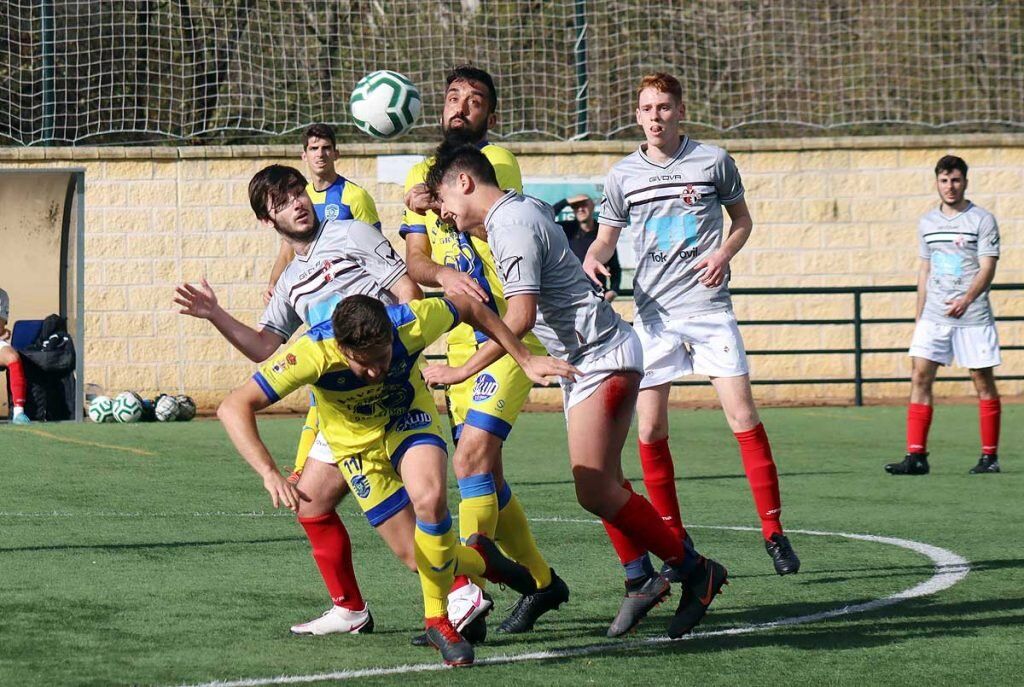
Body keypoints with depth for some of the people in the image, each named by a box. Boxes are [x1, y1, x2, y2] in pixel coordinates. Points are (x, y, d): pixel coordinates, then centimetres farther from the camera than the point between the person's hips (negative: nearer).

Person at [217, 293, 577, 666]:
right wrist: (270, 474, -51)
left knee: (429, 498, -31)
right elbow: (233, 407, -38)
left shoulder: (411, 323, -32)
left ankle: (438, 620, -10)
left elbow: (469, 308, -10)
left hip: (409, 418, 0)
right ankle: (480, 559, 29)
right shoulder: (312, 353, -37)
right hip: (356, 442, 0)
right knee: (425, 558, -7)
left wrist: (525, 359, -4)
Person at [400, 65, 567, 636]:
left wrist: (438, 203, -40)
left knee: (473, 457, -20)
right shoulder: (422, 176, 14)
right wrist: (443, 275, -19)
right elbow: (416, 259, 4)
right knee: (485, 472, 11)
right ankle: (542, 582, 26)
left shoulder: (498, 160, -4)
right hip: (461, 342, 7)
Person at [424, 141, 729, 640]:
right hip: (589, 360, 11)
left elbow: (520, 317, -26)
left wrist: (463, 371, -20)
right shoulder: (523, 209, 14)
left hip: (601, 357, -11)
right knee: (601, 487, 8)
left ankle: (695, 570, -8)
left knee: (594, 491, -14)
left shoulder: (512, 226, -16)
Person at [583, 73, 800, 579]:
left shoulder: (713, 161, 3)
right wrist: (592, 260, -5)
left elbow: (742, 219, 13)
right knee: (650, 430, -3)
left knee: (743, 417, -9)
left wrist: (724, 254, -7)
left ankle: (774, 533, -2)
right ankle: (676, 543, 8)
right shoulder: (623, 175, 7)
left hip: (709, 306, -2)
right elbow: (607, 236, 18)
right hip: (652, 311, 2)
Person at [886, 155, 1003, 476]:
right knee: (920, 377, -6)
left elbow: (987, 267, -11)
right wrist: (919, 315, 16)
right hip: (934, 316, 4)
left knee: (983, 382, 1)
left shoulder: (982, 220, -3)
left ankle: (990, 456, 10)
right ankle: (916, 456, -8)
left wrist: (967, 298, -27)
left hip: (973, 316, -4)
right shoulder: (927, 222, 12)